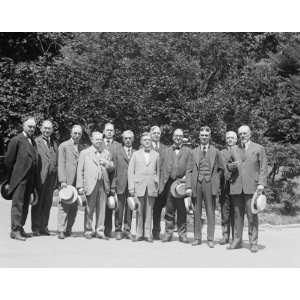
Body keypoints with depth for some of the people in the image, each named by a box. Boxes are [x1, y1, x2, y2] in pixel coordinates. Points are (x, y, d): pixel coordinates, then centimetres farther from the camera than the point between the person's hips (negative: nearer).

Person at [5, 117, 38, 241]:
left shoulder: (33, 141, 15)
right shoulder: (16, 140, -6)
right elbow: (9, 161, -5)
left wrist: (34, 181, 12)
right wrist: (10, 179, -1)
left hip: (30, 179, 7)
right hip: (19, 179, -7)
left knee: (25, 205, 11)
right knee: (17, 204, -6)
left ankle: (20, 228, 20)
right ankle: (15, 230, -3)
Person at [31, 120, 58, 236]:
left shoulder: (55, 144, 16)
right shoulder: (36, 142, -2)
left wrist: (56, 179, 9)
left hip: (51, 179, 5)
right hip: (39, 177, -5)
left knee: (47, 204, 9)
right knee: (37, 203, 2)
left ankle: (44, 227, 17)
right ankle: (35, 228, 9)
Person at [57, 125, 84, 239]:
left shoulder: (82, 148, 17)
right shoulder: (63, 146, 5)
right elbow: (61, 164, -2)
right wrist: (62, 180, -11)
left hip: (78, 182, 4)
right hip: (67, 181, -4)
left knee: (74, 207, 4)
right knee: (64, 205, -7)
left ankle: (68, 229, 13)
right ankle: (61, 230, -4)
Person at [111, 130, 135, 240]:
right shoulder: (117, 152, 8)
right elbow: (114, 170, 5)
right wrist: (113, 186, -1)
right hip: (121, 185, -1)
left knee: (129, 208, 4)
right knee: (119, 208, 1)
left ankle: (127, 230, 13)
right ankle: (118, 230, 10)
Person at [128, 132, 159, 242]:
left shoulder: (156, 155, 11)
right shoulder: (136, 154, 9)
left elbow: (158, 171, 12)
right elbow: (130, 171, 5)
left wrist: (157, 184, 2)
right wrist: (131, 187, -3)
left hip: (152, 187, 1)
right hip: (139, 186, 0)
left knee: (149, 211, 2)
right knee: (139, 211, 0)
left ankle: (148, 234, 8)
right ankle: (139, 234, 8)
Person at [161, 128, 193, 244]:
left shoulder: (187, 151, 8)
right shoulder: (167, 151, 15)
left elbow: (189, 170, 1)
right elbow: (164, 168, 11)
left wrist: (189, 186, -9)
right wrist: (163, 182, -1)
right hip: (169, 182, 2)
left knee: (181, 209, 2)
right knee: (169, 208, 4)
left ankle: (182, 234, 10)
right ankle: (168, 232, 13)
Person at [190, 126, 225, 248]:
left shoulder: (215, 151, 8)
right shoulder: (194, 152, 11)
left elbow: (221, 168, 11)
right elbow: (190, 169, 8)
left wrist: (215, 179, -2)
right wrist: (191, 185, -1)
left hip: (209, 184, -1)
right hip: (197, 183, 1)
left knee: (210, 212, 0)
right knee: (197, 212, 4)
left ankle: (210, 239, 6)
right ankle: (197, 238, 12)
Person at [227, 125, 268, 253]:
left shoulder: (259, 148, 8)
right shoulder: (234, 150, 19)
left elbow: (263, 167, 3)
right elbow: (230, 167, 23)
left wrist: (261, 183, -8)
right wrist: (231, 166, -1)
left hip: (251, 186, -3)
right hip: (236, 187, 3)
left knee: (252, 215, -4)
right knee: (237, 214, 4)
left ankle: (253, 242, 2)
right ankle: (237, 240, 10)